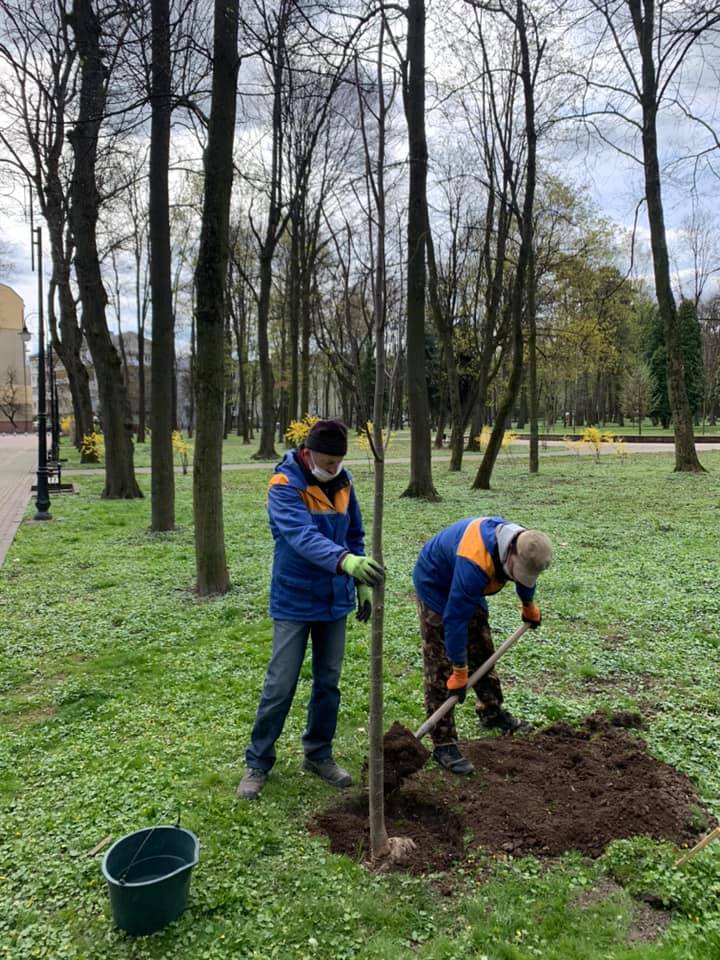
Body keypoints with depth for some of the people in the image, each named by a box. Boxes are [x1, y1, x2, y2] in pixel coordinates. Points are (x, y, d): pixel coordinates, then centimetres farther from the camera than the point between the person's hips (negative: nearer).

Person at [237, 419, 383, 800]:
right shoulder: (284, 486, -19)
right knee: (280, 686, 1)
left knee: (328, 682, 14)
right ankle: (257, 763, 19)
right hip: (294, 601, -5)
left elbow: (355, 535, 13)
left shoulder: (343, 482, 1)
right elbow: (303, 536, -36)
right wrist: (345, 561, -52)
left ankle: (319, 754, 31)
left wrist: (361, 584, 10)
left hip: (335, 601, 6)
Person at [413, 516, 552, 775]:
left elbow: (525, 577, 8)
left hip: (466, 587, 8)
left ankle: (491, 712, 33)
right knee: (440, 668, -10)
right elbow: (455, 620, -37)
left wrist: (529, 606, 25)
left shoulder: (521, 542, -18)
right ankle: (443, 744, -5)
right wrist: (460, 671, -29)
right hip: (435, 584, -8)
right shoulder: (474, 564, -43)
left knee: (483, 650, 14)